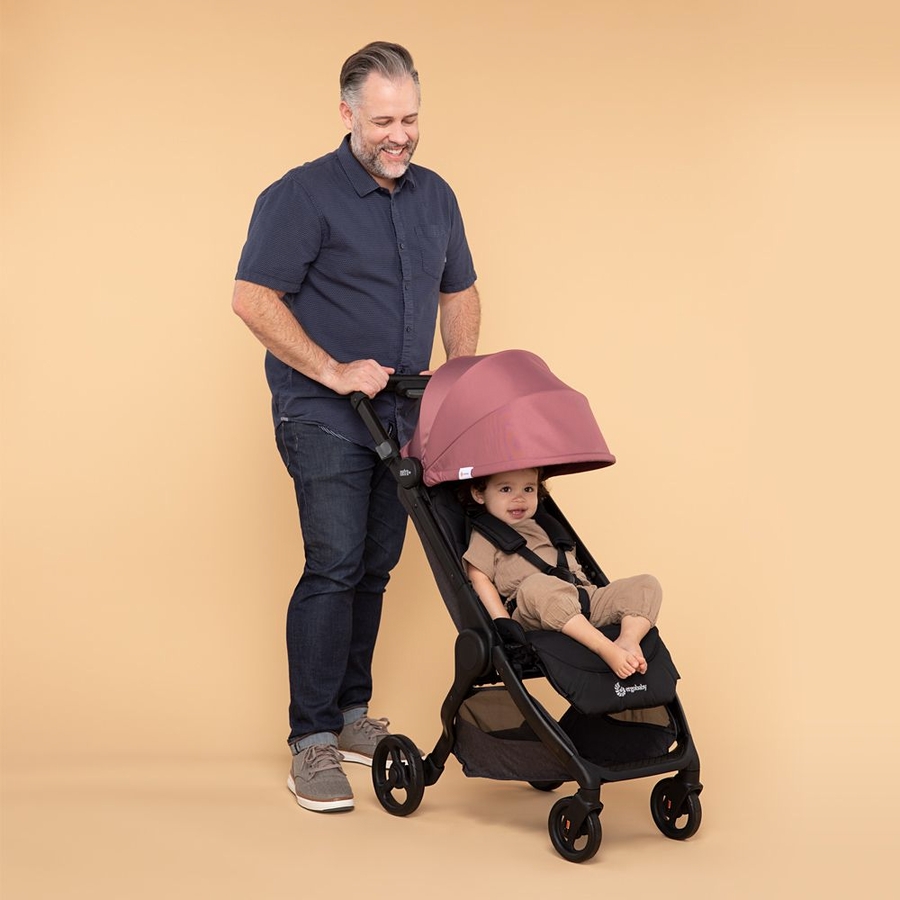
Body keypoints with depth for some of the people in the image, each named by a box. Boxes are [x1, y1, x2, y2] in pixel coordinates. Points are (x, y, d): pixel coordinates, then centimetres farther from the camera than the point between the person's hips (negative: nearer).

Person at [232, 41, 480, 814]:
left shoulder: (434, 196, 10)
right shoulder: (302, 196, -10)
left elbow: (458, 291, 21)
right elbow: (254, 299, -15)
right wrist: (335, 371, -17)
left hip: (402, 415, 6)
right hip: (323, 417, -6)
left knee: (375, 568, 10)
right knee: (335, 566, -12)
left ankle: (351, 715, 23)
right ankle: (312, 744, -5)